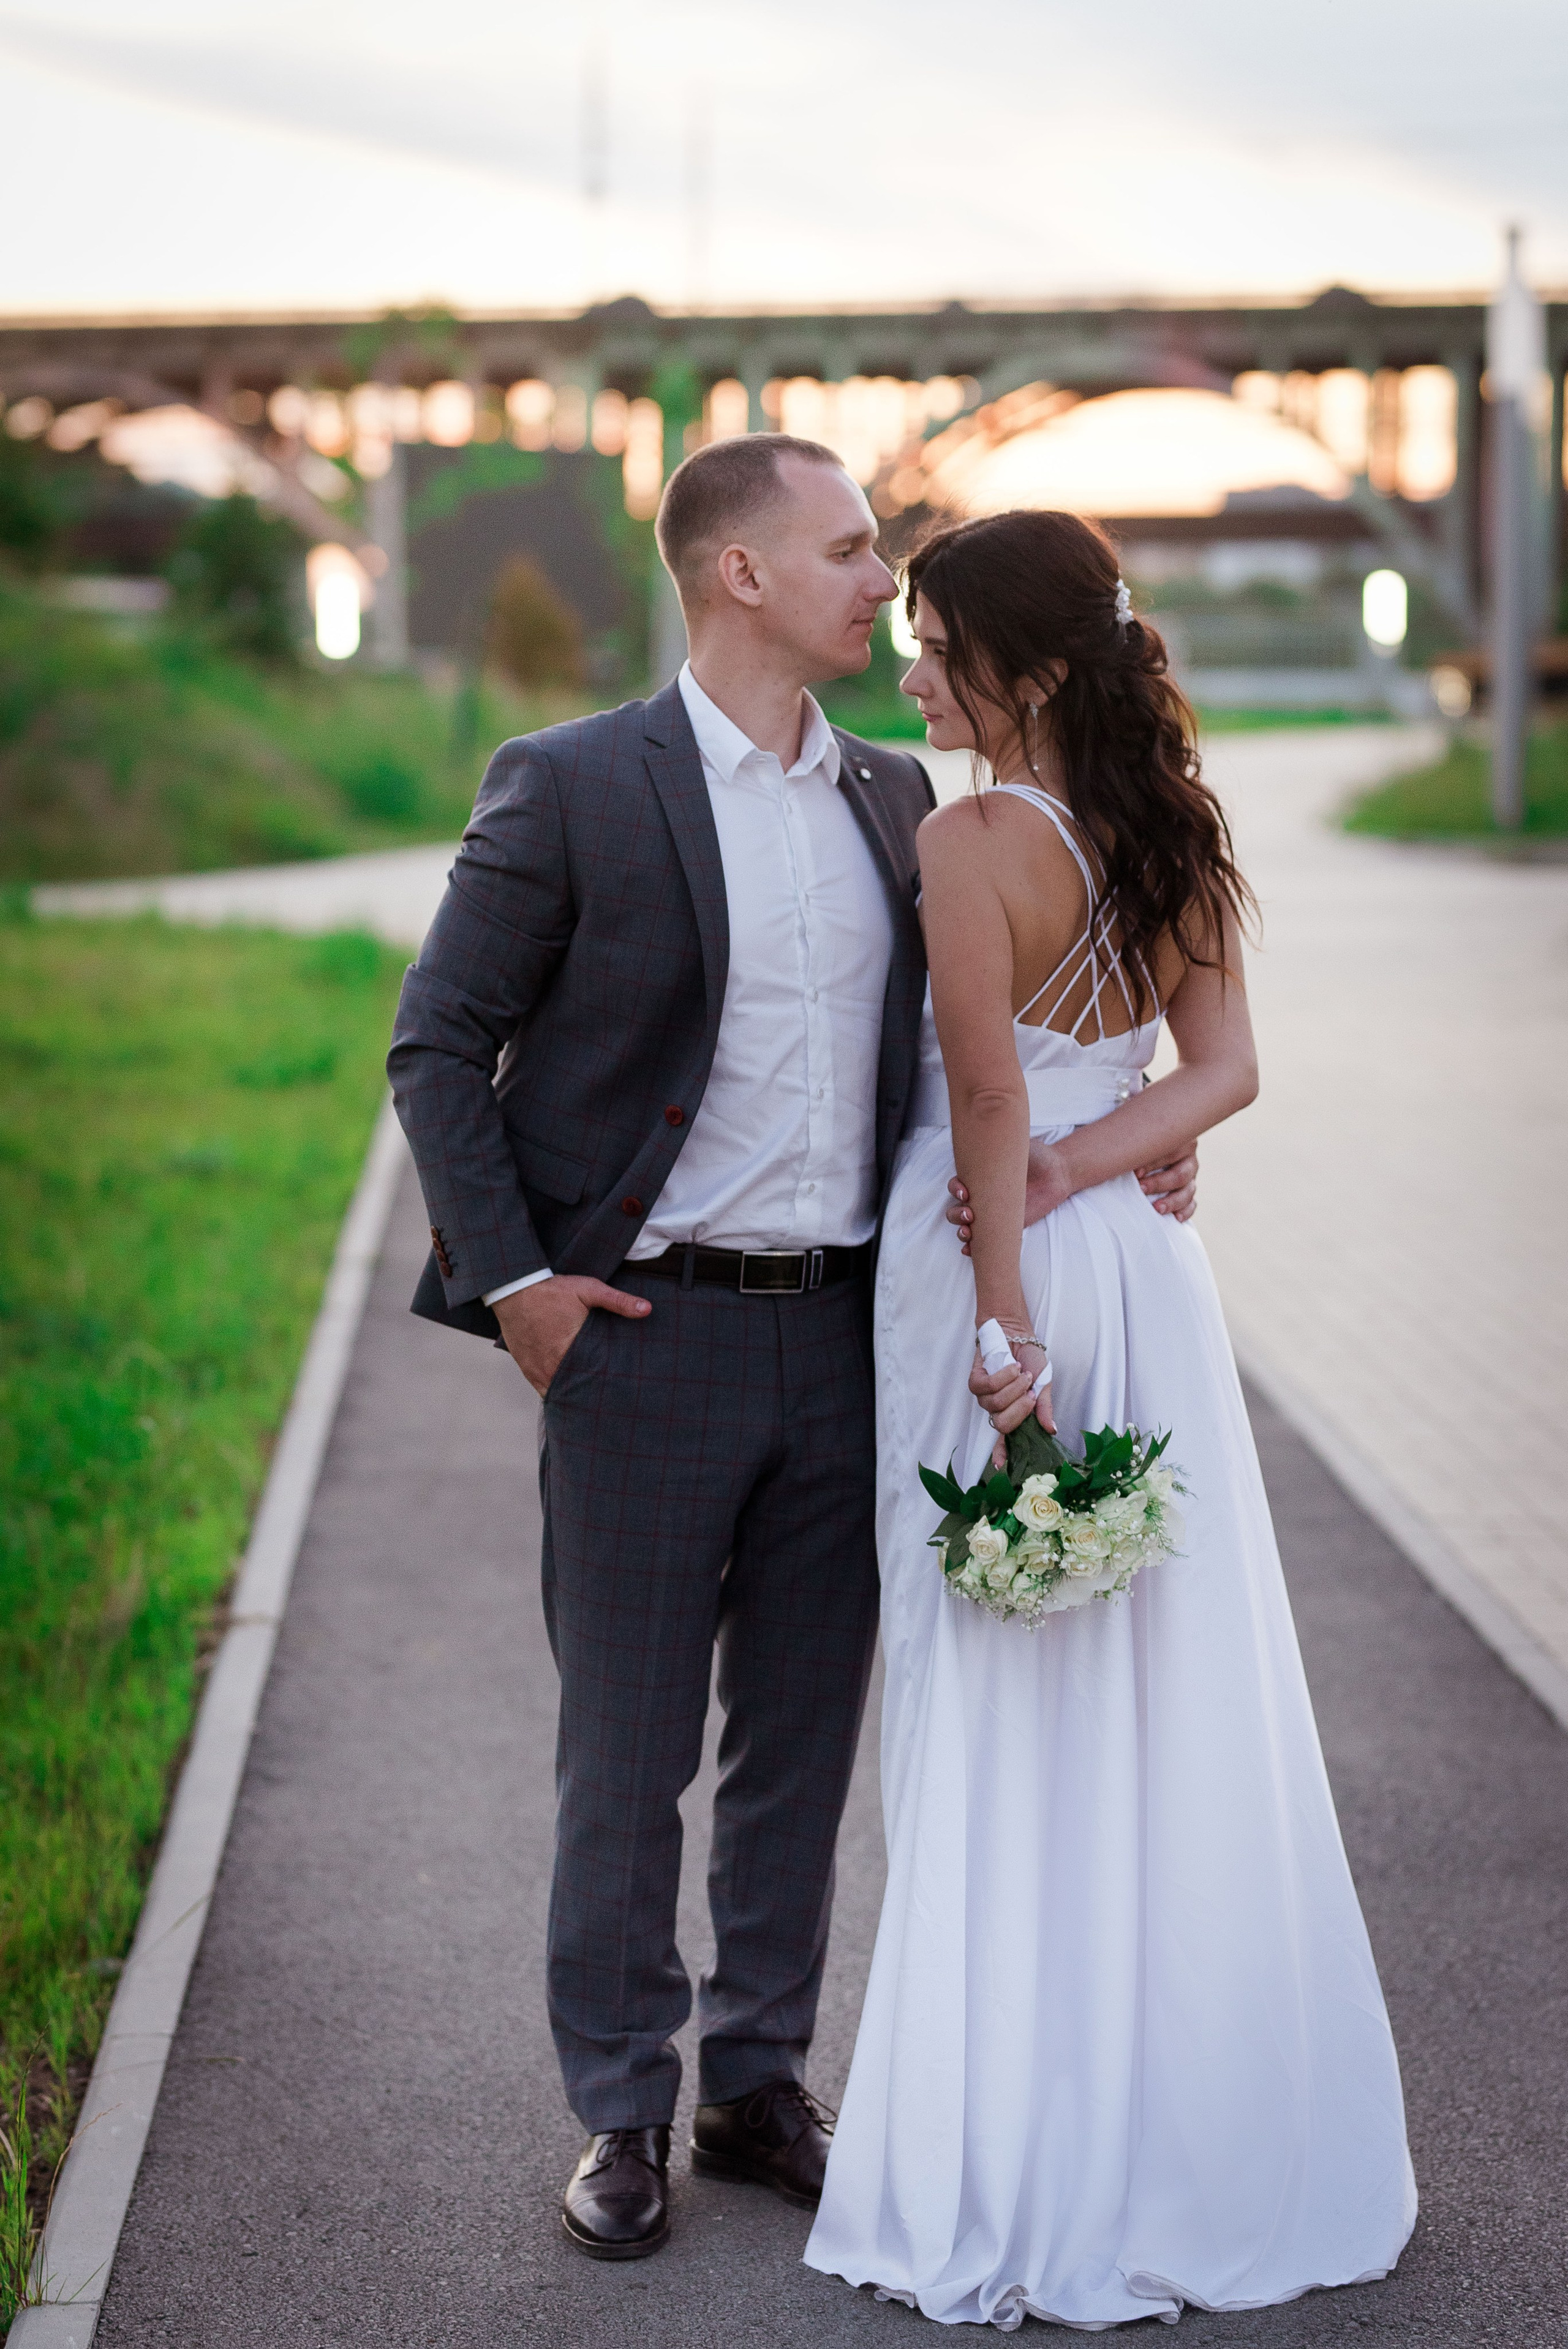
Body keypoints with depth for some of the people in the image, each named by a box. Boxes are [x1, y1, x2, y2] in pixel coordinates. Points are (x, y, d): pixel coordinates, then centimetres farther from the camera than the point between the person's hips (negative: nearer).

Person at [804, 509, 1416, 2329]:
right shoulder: (1172, 823, 6)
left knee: (1006, 1715, 1)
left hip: (1002, 1278, -7)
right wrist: (1080, 1165, -8)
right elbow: (1224, 1066, 2)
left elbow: (989, 1110, -17)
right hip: (1144, 1265, 7)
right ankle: (1202, 2125, 23)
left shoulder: (971, 839, -15)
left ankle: (1031, 2175, 8)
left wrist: (1004, 1333, -15)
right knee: (1168, 1698, 13)